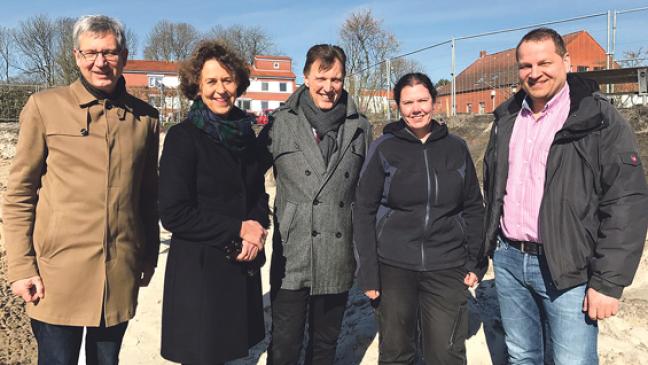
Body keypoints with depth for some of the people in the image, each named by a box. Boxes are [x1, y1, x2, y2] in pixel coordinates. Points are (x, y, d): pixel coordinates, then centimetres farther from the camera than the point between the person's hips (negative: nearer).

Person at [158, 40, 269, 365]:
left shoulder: (244, 132, 7)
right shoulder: (183, 137, -11)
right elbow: (173, 214, -15)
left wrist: (258, 228, -5)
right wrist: (238, 229, -14)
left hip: (243, 266, 6)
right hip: (199, 269, -5)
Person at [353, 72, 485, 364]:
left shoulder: (456, 148, 5)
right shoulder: (384, 149, -2)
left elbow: (473, 208, 10)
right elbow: (364, 211, -3)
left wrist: (475, 262, 4)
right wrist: (368, 273, -7)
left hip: (447, 269, 1)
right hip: (393, 267, -1)